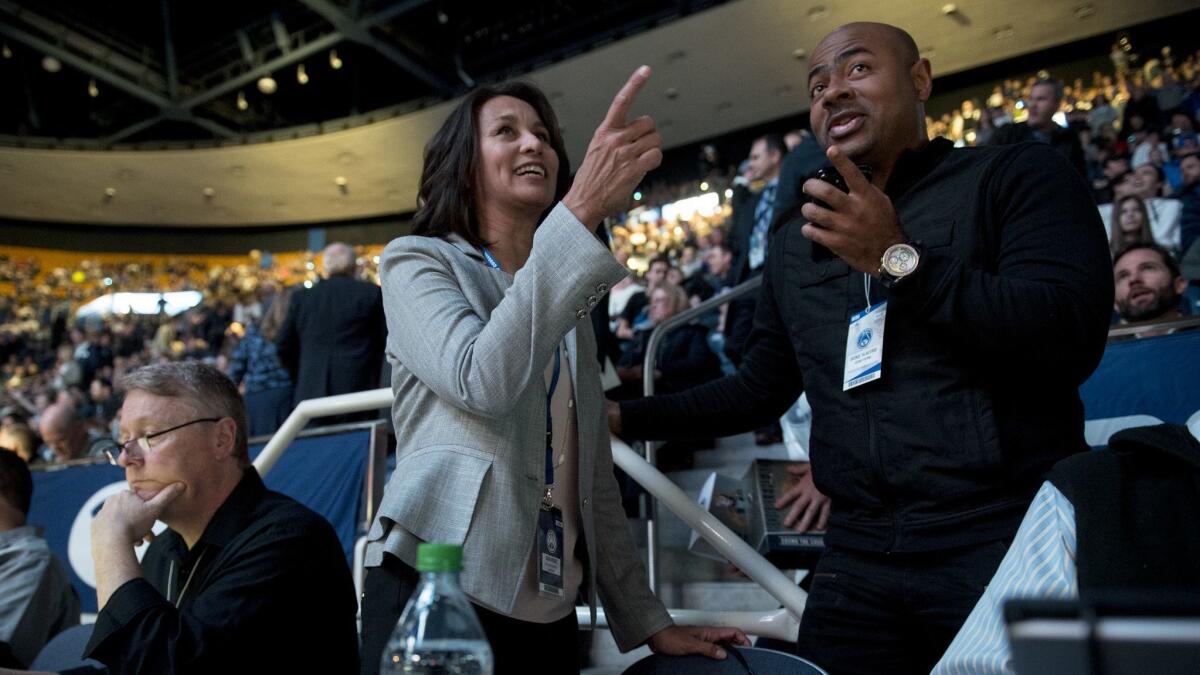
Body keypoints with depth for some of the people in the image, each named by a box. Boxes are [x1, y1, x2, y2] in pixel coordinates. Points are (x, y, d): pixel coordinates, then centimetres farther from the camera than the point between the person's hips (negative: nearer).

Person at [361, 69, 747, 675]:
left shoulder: (568, 303, 15)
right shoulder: (416, 261, -2)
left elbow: (593, 477, 15)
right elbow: (483, 381, -24)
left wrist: (647, 621, 11)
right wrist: (582, 211, -28)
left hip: (549, 610, 6)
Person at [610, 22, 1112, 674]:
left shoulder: (1018, 175, 0)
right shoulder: (797, 240, 15)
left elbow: (1072, 337, -14)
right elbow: (759, 390, 19)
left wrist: (899, 260, -18)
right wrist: (623, 416, 13)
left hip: (1010, 545, -4)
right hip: (857, 559, 5)